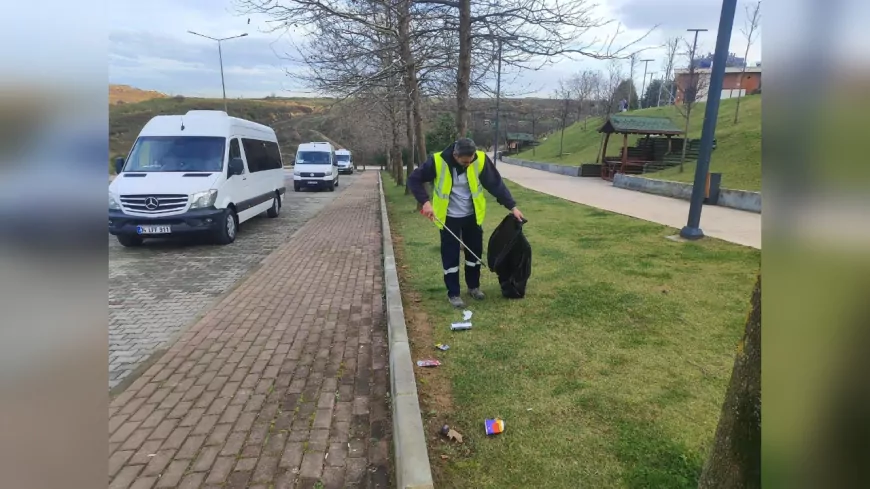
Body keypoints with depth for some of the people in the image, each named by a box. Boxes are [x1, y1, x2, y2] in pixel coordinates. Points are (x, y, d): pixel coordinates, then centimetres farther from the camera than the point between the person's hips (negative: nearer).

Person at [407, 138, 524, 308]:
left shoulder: (481, 159, -17)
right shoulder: (438, 161, -23)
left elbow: (496, 184, -9)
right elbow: (414, 179, -13)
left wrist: (512, 206, -12)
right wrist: (425, 202, -24)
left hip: (472, 215, 3)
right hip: (449, 217, -2)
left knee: (475, 251, 14)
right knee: (450, 255, 3)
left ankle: (474, 286, 34)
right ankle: (453, 293, 19)